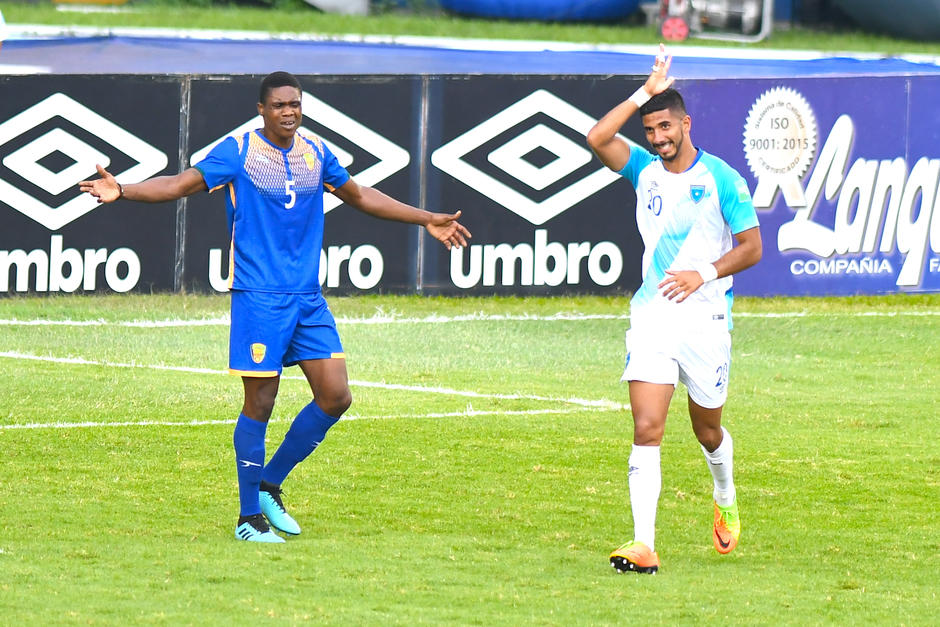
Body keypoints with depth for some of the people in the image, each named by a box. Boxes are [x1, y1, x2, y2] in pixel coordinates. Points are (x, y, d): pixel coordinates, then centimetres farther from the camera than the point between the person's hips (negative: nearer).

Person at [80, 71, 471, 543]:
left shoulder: (316, 153, 10)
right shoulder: (237, 152, -5)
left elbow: (359, 196, 26)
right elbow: (181, 184, -8)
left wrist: (426, 219, 30)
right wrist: (122, 190, -24)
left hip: (308, 298, 6)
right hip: (258, 297, -6)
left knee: (335, 397, 0)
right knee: (259, 405, -4)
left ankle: (270, 485, 17)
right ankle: (249, 518, 6)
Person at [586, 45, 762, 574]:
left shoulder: (721, 178, -5)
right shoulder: (645, 171, 5)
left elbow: (751, 248, -5)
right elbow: (598, 139, -10)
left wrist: (704, 273, -20)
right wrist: (646, 93, -9)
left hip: (705, 318, -2)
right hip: (651, 315, 2)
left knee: (708, 431, 14)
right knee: (646, 430, -12)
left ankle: (727, 501, 46)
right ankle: (644, 545, -18)